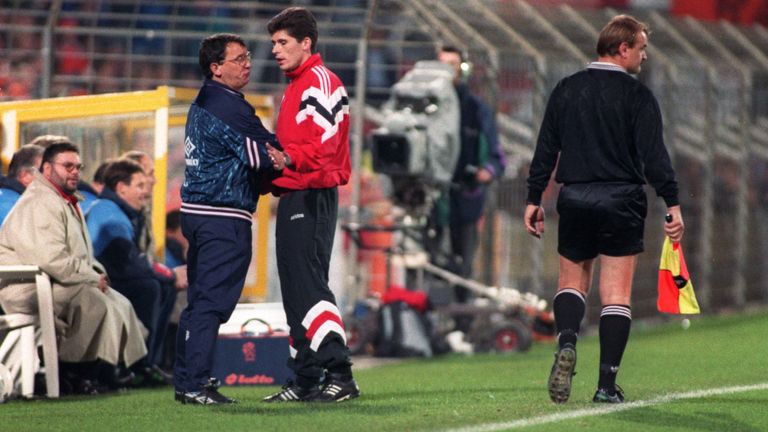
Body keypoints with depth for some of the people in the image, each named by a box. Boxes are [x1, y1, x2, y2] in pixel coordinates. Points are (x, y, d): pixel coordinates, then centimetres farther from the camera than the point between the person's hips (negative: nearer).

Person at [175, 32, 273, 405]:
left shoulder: (202, 104, 18)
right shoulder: (228, 107, -14)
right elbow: (262, 158, -15)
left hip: (196, 212, 10)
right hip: (224, 218, -10)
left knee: (199, 300, 14)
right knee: (211, 302, -9)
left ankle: (186, 380, 18)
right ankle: (195, 384, -11)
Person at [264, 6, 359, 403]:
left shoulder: (320, 82, -10)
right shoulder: (296, 86, 22)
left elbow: (324, 145, -22)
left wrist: (289, 158, -37)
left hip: (310, 199, -10)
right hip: (293, 196, 10)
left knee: (309, 286, -16)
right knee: (295, 291, 10)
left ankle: (340, 375, -20)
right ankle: (306, 380, 12)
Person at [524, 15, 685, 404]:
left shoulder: (566, 90, 6)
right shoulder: (637, 96, -6)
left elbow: (545, 149, 7)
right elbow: (654, 155, -12)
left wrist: (534, 199, 12)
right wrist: (672, 204, -11)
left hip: (575, 198, 3)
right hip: (622, 203, -3)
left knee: (572, 281, 17)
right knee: (616, 294, 2)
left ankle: (566, 343, -13)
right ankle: (607, 384, -3)